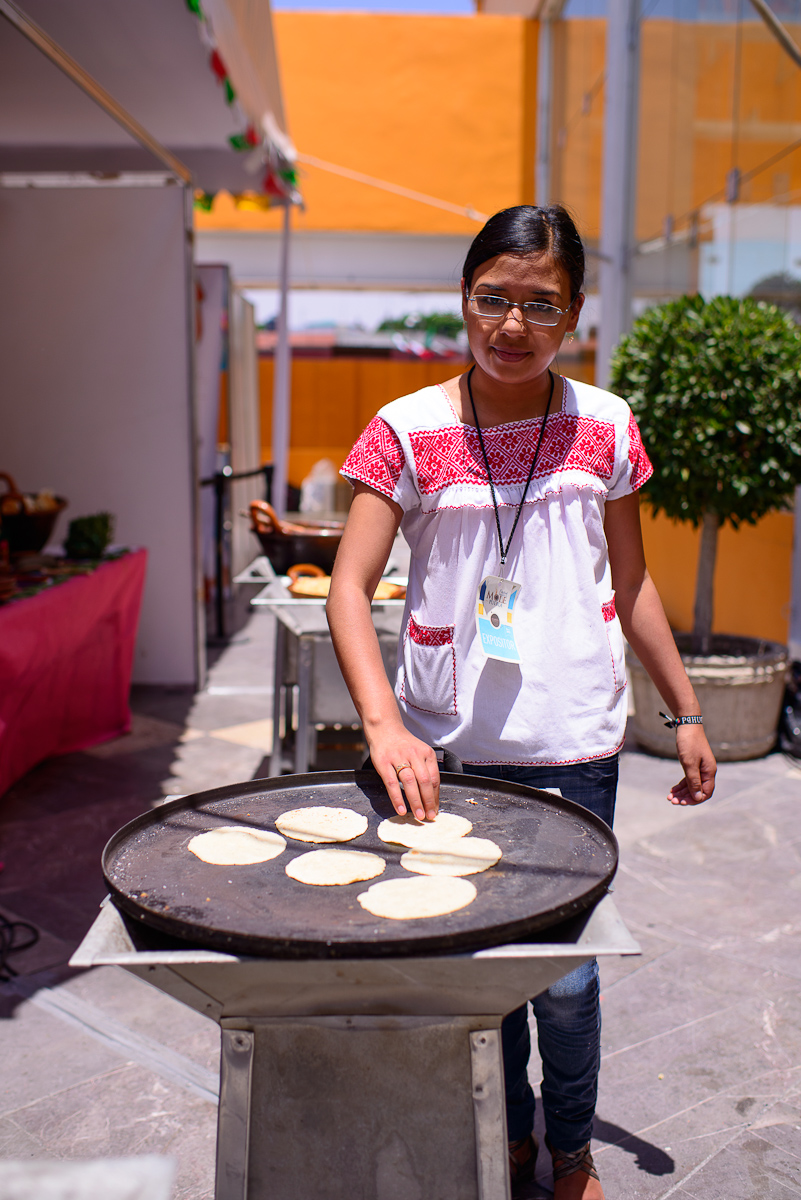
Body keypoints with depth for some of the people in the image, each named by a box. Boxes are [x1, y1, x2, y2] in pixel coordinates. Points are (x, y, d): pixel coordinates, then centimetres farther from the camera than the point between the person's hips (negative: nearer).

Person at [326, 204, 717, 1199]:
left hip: (573, 750, 1)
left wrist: (685, 712, 12)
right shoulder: (408, 432, -5)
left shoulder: (604, 428, 1)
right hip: (446, 750, 0)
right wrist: (384, 723, -25)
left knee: (566, 971, 8)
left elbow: (631, 584, 11)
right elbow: (349, 588, -10)